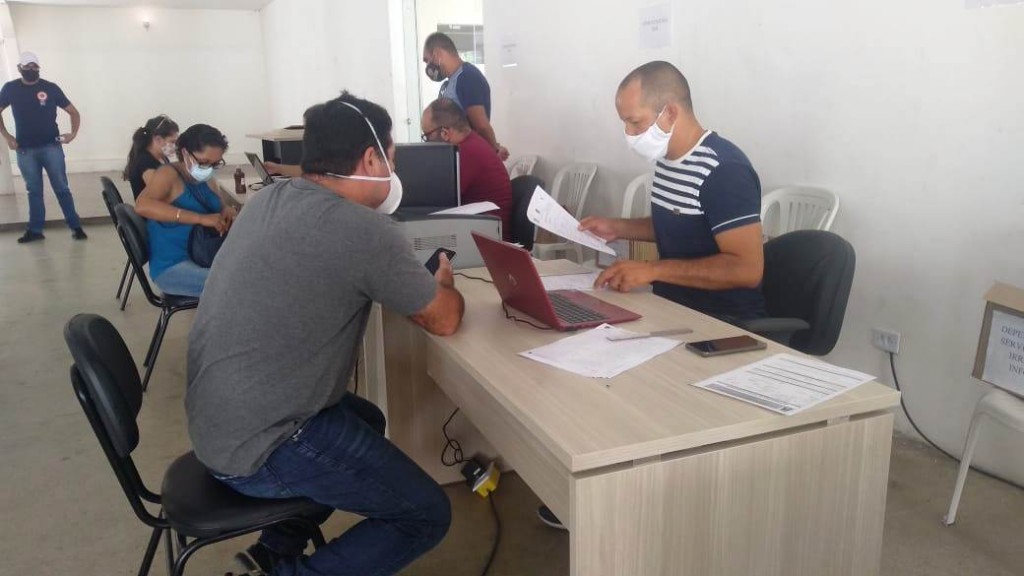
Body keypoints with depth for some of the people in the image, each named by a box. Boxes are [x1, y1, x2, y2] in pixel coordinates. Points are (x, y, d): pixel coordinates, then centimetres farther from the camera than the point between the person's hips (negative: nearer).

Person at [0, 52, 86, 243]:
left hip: (51, 146, -2)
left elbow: (73, 112, 3)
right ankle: (35, 230, 15)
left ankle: (76, 227, 4)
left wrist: (73, 133, -13)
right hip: (25, 150, 2)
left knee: (62, 188, 0)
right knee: (34, 191, 9)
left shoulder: (51, 88, -1)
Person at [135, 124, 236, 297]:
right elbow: (142, 205, -27)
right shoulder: (169, 174, -9)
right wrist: (201, 218, -33)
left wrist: (228, 211, -2)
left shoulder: (200, 179, 12)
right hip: (173, 267, -8)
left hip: (203, 258, 8)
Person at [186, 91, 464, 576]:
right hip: (259, 448, -8)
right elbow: (444, 320, -7)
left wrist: (409, 280, 15)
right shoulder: (365, 231, -21)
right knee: (428, 514, 2)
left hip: (215, 419, 9)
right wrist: (442, 285, 14)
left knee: (368, 418, 29)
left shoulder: (268, 199, 4)